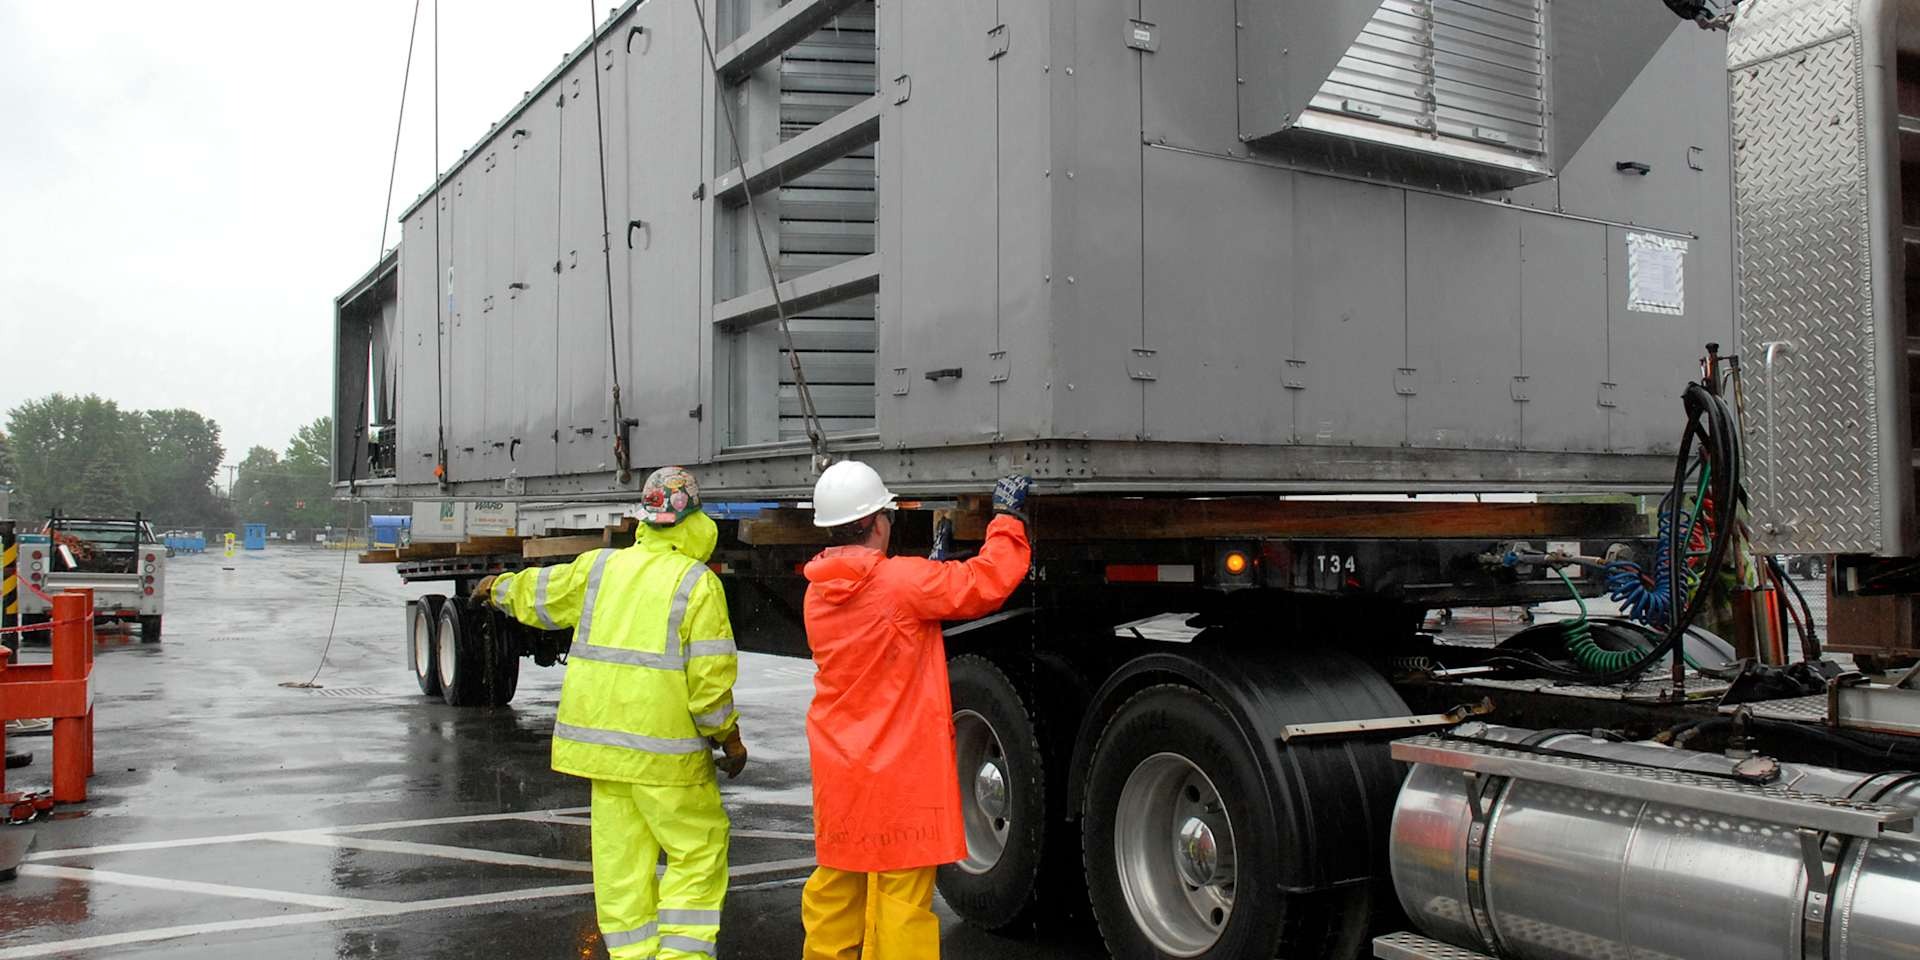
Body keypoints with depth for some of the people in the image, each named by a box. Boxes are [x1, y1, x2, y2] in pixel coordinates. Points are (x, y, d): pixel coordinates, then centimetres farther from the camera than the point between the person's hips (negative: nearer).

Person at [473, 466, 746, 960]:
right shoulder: (699, 584, -10)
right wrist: (730, 739, 1)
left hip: (601, 737, 5)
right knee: (698, 850, 6)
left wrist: (498, 587, 45)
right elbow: (710, 678, -13)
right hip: (665, 746, -5)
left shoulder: (602, 567, 5)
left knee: (620, 855, 12)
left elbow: (538, 593, 23)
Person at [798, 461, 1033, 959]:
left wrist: (932, 571, 18)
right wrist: (1009, 517, -1)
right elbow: (987, 583, -14)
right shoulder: (903, 581, -18)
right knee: (900, 891, 0)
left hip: (838, 769, 7)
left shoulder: (819, 592, 5)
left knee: (837, 878, 17)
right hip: (900, 771, -7)